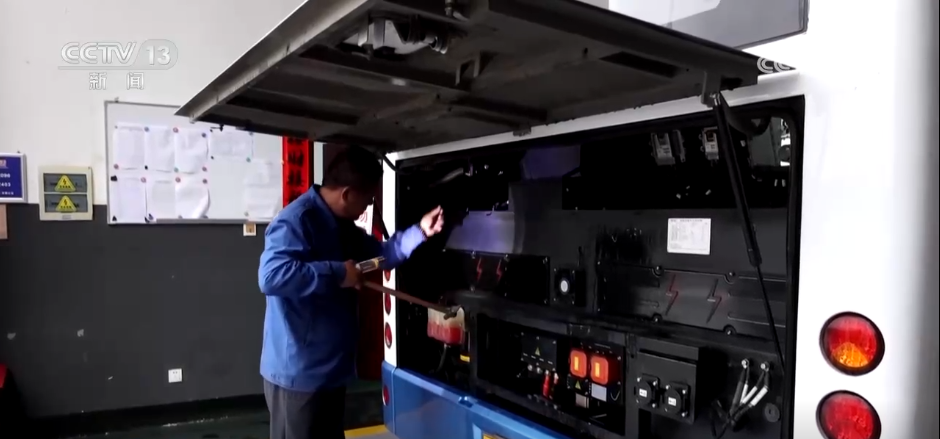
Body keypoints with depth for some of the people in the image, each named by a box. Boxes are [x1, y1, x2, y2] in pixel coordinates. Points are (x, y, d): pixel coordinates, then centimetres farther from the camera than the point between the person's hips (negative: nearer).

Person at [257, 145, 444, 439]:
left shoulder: (340, 225, 10)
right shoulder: (295, 221, -23)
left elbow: (378, 255, 22)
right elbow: (271, 276, -38)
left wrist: (419, 232, 10)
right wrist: (338, 273, -31)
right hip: (297, 371, -10)